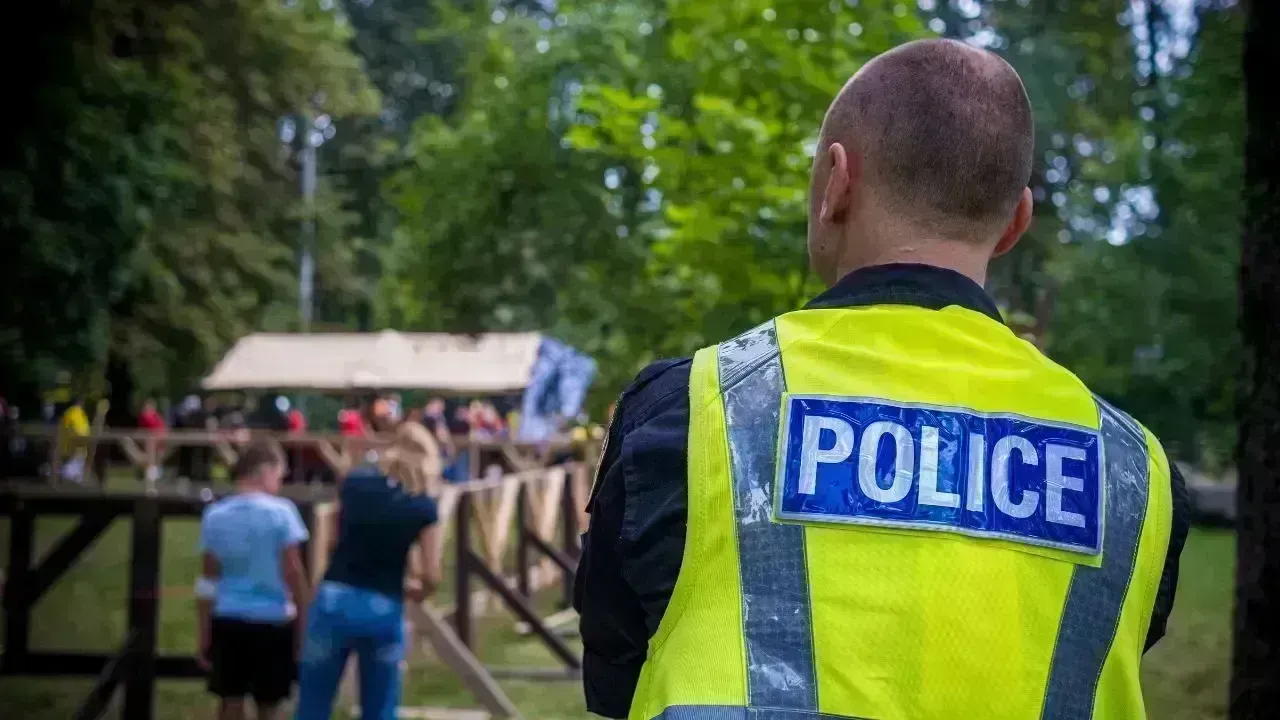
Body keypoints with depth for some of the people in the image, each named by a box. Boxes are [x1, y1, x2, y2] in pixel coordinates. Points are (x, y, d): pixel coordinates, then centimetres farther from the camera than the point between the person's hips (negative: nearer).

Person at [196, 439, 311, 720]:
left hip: (227, 620, 3)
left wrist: (205, 635, 10)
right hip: (272, 621, -3)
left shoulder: (215, 515, 1)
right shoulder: (281, 513, -9)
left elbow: (208, 582, 4)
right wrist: (304, 619, 1)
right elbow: (293, 573, -8)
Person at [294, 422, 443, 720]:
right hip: (384, 609, -1)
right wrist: (414, 590, 20)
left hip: (335, 599, 1)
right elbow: (431, 577, -2)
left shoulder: (354, 482, 5)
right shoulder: (424, 506, 0)